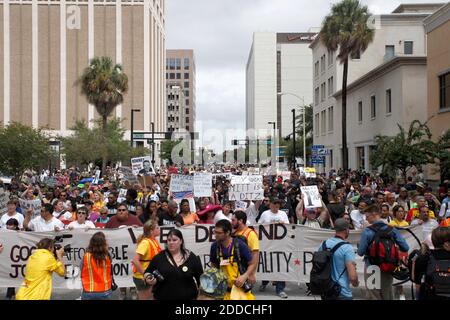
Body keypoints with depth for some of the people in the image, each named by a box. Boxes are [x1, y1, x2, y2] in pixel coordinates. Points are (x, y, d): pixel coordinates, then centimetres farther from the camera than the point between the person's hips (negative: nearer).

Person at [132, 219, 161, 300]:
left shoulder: (154, 240, 1)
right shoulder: (145, 243, -23)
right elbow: (135, 260, -31)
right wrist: (144, 274, -25)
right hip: (142, 277, -8)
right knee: (144, 298, 5)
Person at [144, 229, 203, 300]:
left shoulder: (191, 257, 0)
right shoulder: (159, 257, 1)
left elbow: (200, 277, 4)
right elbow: (148, 272, 6)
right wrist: (149, 279, -15)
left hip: (187, 297, 0)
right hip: (162, 297, 0)